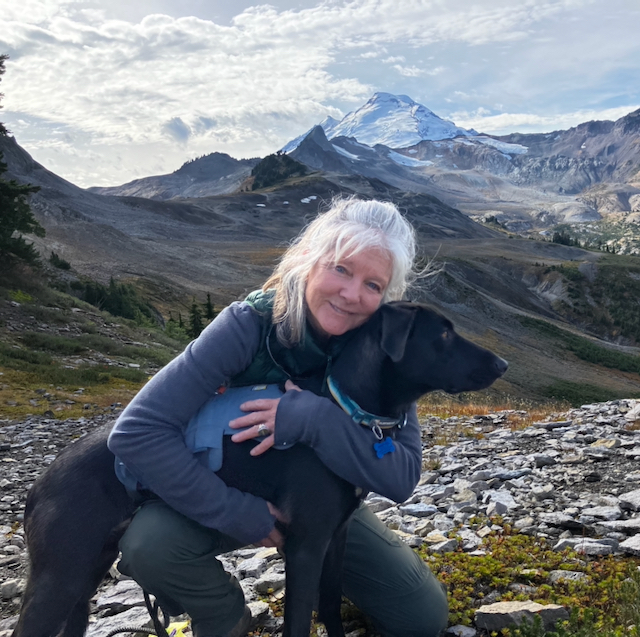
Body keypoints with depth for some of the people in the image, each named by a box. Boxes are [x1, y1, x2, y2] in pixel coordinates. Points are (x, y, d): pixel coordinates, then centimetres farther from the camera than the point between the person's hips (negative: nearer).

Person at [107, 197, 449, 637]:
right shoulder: (250, 323, -30)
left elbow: (402, 477, -26)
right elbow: (138, 432, -33)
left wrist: (317, 420, -40)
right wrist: (237, 513, -33)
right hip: (235, 494, -2)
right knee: (150, 546, -32)